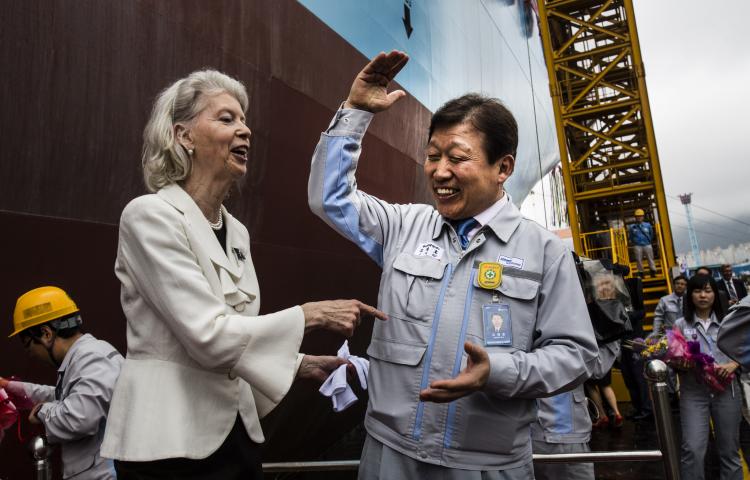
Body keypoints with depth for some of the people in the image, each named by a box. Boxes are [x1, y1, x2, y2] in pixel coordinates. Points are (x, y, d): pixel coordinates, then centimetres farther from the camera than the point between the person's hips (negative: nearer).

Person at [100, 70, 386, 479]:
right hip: (171, 443, -7)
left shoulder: (237, 232, 7)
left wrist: (303, 365, 0)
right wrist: (312, 314, -17)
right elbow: (207, 336, -22)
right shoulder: (150, 215, -15)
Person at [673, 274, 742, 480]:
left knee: (729, 449, 11)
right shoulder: (681, 324, 5)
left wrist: (732, 365, -11)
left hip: (726, 390, 2)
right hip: (693, 392, -1)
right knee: (692, 449, -11)